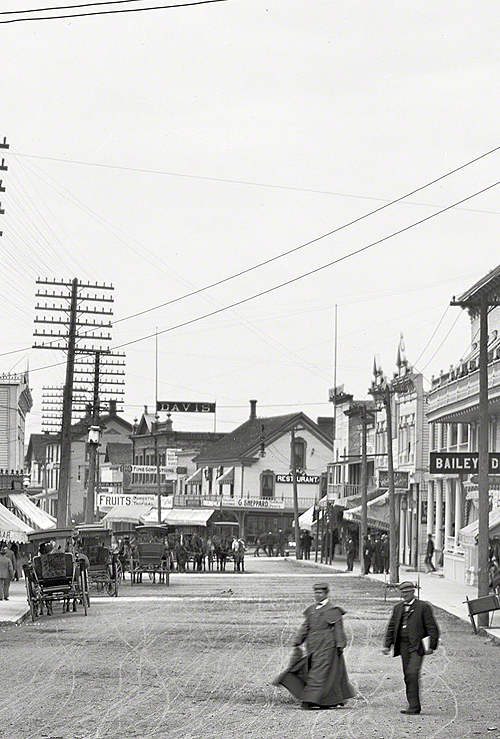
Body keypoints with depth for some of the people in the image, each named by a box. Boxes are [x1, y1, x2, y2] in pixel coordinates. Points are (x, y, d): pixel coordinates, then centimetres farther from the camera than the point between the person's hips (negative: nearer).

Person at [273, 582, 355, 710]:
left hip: (326, 645, -7)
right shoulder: (311, 609, 15)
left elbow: (338, 629, -7)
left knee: (319, 672, -11)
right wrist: (298, 642, 11)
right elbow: (305, 627, 17)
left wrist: (340, 645, -13)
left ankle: (310, 700, -15)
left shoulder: (333, 610, -3)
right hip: (312, 646, 7)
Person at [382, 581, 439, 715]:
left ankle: (414, 706, -16)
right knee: (408, 676, 7)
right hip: (403, 645, 6)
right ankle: (414, 706, 14)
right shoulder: (398, 608, 17)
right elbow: (391, 627, 20)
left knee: (412, 673, -18)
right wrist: (387, 645, 12)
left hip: (417, 645, -6)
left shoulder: (423, 607, -1)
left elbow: (432, 628, -3)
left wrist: (431, 647, -9)